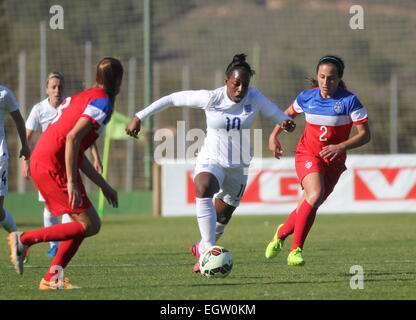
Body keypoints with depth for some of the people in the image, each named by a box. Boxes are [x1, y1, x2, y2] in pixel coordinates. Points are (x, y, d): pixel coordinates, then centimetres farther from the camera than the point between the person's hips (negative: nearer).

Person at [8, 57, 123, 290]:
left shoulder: (85, 97, 23)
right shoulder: (102, 101, -8)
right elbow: (72, 138, -22)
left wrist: (105, 186, 30)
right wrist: (72, 182, -24)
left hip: (41, 161, 10)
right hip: (53, 166, -10)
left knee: (83, 222, 14)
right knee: (90, 225, -6)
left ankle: (52, 278, 8)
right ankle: (24, 239, -7)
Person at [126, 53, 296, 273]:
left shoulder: (255, 98, -11)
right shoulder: (210, 98, -16)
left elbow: (278, 117, -4)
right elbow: (172, 99, -8)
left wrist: (286, 123, -29)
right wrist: (139, 117, -8)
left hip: (238, 166, 3)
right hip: (211, 160, -3)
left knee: (222, 216, 15)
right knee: (203, 190, -36)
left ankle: (202, 248, 46)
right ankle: (208, 250, -38)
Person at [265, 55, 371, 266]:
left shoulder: (349, 101, -12)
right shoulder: (307, 97, -4)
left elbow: (365, 134, -12)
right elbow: (289, 114, 19)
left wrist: (341, 147, -26)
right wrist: (274, 134, 9)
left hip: (333, 161, 1)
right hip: (307, 154, -1)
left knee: (309, 206, 4)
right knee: (315, 195, -27)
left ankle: (282, 233, 35)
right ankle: (296, 249, -21)